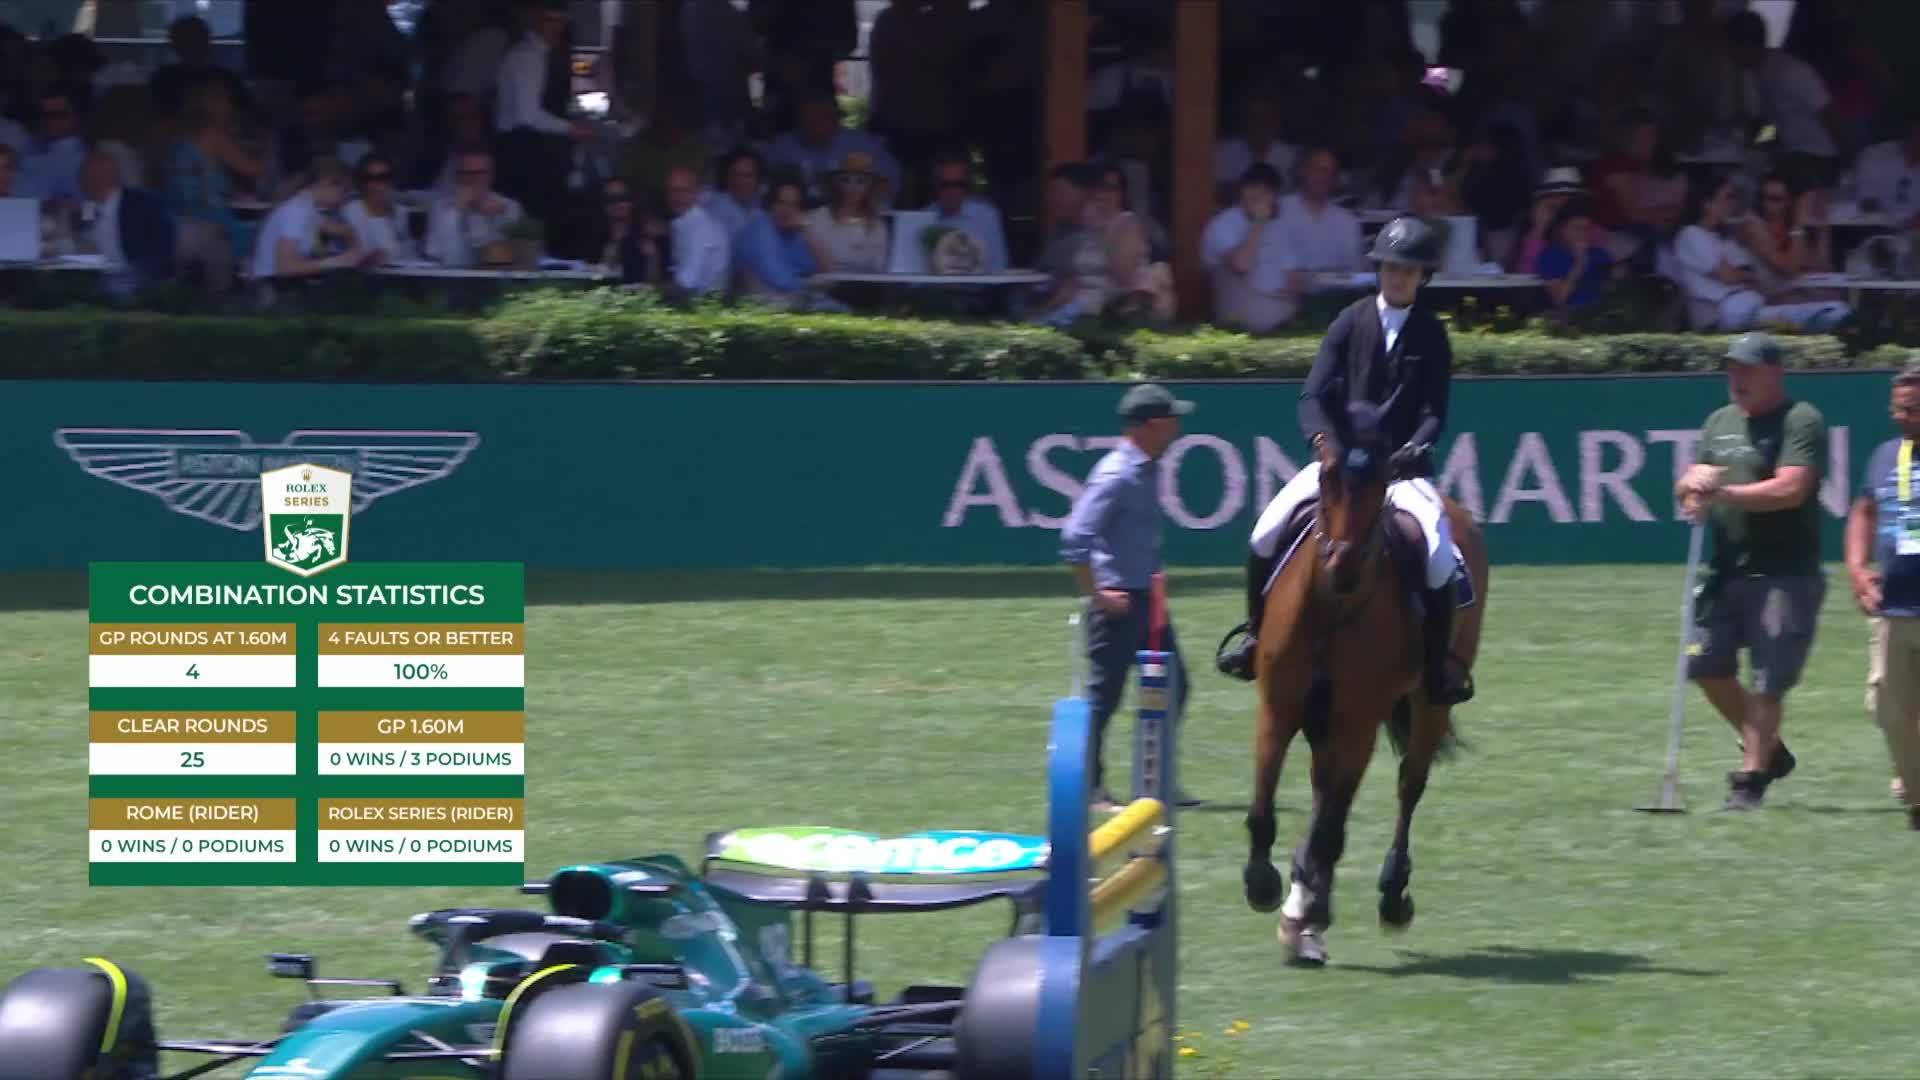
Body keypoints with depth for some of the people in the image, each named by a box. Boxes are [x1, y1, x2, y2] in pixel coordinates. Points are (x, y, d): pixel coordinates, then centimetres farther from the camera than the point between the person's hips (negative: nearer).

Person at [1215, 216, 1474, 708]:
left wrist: (1414, 449, -19)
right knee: (1268, 531, -18)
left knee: (1439, 553, -25)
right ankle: (1255, 634, 1)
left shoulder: (1431, 335, 5)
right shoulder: (1351, 322, 5)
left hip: (1402, 465, -1)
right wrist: (1324, 438, -20)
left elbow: (1434, 411, 0)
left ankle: (1439, 665, -11)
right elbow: (1315, 396, 0)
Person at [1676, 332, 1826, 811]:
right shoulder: (1720, 422, 16)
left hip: (1785, 575, -7)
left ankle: (1751, 779, 1)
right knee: (1707, 667, 7)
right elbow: (1690, 485, 15)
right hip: (1726, 570, 7)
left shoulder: (1801, 422, -7)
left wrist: (1723, 492, -22)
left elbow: (1790, 489, -20)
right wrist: (1692, 487, -10)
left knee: (1767, 681, -7)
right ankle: (1767, 750, 25)